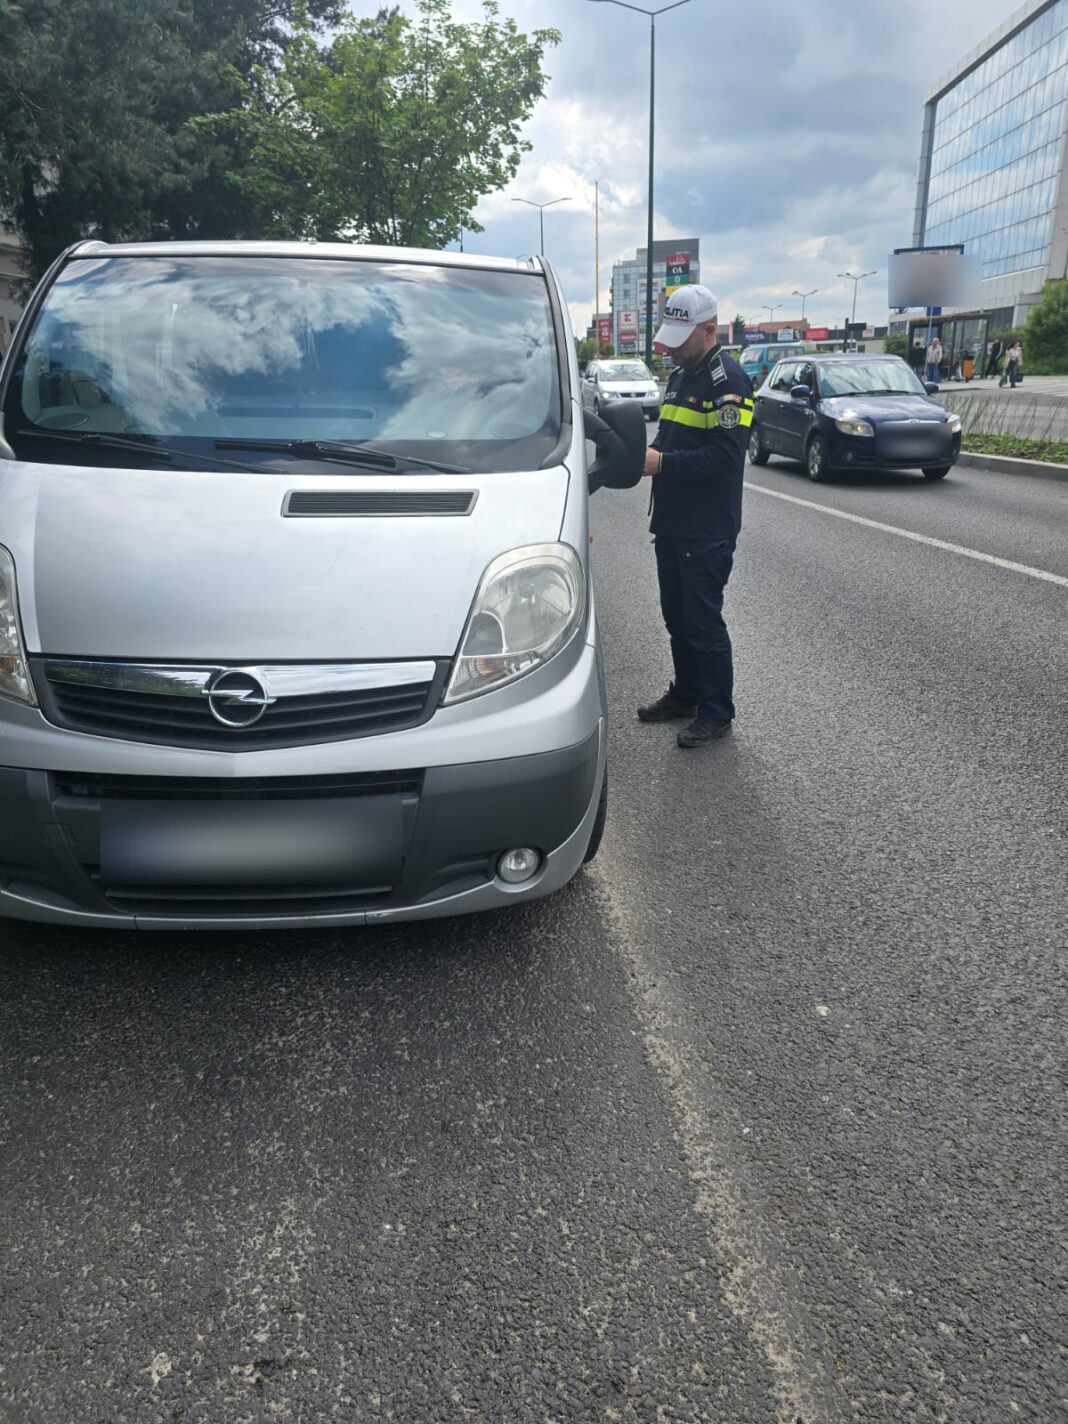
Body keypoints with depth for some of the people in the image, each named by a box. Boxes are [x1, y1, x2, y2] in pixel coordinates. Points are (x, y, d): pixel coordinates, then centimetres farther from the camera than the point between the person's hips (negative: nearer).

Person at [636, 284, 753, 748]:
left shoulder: (728, 380, -13)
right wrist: (649, 452, 0)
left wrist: (662, 462, -25)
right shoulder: (679, 376, 16)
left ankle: (717, 713, 9)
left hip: (708, 529, -9)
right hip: (671, 522, 9)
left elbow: (725, 455, -22)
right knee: (676, 617, 16)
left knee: (703, 622, -3)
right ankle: (685, 694, 31)